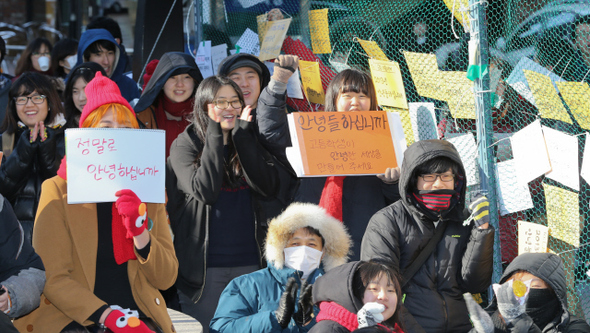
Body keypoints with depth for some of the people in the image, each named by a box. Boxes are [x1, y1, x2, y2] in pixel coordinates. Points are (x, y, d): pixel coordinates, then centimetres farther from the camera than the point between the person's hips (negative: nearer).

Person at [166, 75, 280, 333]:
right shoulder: (185, 146, -1)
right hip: (204, 264, -4)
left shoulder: (248, 144, 11)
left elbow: (269, 188, -7)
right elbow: (205, 191, -18)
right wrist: (215, 136, -13)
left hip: (249, 263, 4)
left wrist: (242, 134, -8)